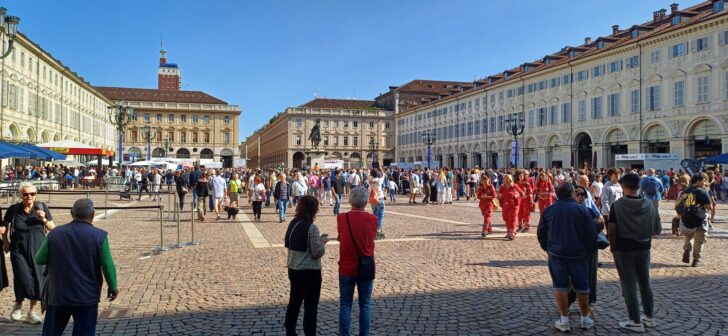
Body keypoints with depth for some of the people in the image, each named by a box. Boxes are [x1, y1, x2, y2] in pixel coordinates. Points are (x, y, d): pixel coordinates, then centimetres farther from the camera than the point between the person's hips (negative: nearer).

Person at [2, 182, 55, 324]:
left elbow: (53, 228, 3)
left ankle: (33, 311, 18)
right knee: (23, 278, -11)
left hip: (38, 250, 1)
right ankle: (18, 305, 18)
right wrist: (5, 242, 4)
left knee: (38, 280, 2)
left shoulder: (42, 207, -1)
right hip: (19, 250, -1)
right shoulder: (13, 209, -4)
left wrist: (44, 219, -14)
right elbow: (5, 228, 13)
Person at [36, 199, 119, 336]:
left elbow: (39, 259, 4)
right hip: (87, 296, -2)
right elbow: (107, 265, -10)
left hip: (58, 295, 3)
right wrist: (113, 286, 3)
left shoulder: (55, 233, -2)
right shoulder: (99, 235, -10)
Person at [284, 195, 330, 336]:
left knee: (294, 301, 20)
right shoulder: (312, 227, -19)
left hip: (293, 268, 8)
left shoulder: (292, 223, 3)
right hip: (309, 271, -8)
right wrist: (323, 241, 0)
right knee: (310, 305, 3)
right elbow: (317, 253, -19)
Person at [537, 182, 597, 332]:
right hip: (578, 254, -1)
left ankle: (564, 320, 4)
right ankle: (585, 319, 21)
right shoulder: (581, 210, -5)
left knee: (560, 286, 5)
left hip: (556, 254, 1)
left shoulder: (548, 211, 2)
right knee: (582, 287, 11)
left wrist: (547, 248, 19)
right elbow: (591, 233, -5)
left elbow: (541, 232, 7)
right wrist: (590, 249, 9)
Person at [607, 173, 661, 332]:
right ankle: (649, 317, 31)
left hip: (623, 249, -4)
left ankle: (636, 322, 10)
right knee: (645, 283, 19)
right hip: (644, 248, 5)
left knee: (629, 285, 4)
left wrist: (612, 246, -1)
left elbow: (612, 230, -16)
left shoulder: (617, 205, -15)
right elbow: (657, 229, 0)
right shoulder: (649, 204, -3)